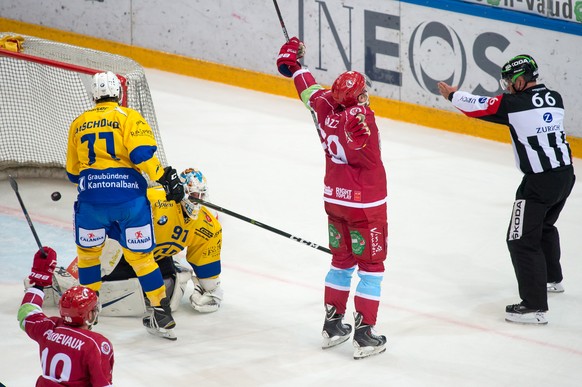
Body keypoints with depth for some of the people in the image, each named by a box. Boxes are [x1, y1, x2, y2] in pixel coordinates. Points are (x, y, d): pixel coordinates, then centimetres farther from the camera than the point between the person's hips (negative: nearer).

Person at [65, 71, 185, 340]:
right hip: (129, 195, -2)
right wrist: (166, 177, -8)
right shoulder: (129, 117, 5)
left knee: (88, 250, 22)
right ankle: (162, 314, 6)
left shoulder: (79, 124, 17)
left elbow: (73, 173, 24)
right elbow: (142, 153, -13)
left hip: (91, 197, 2)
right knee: (139, 255, 7)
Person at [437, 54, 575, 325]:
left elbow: (478, 107, -9)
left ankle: (535, 306, -8)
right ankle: (551, 278, 51)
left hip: (539, 181, -8)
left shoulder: (515, 104, -14)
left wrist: (452, 95, 8)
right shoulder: (554, 98, 6)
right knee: (544, 226, 32)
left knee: (522, 240, -4)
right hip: (566, 174, 8)